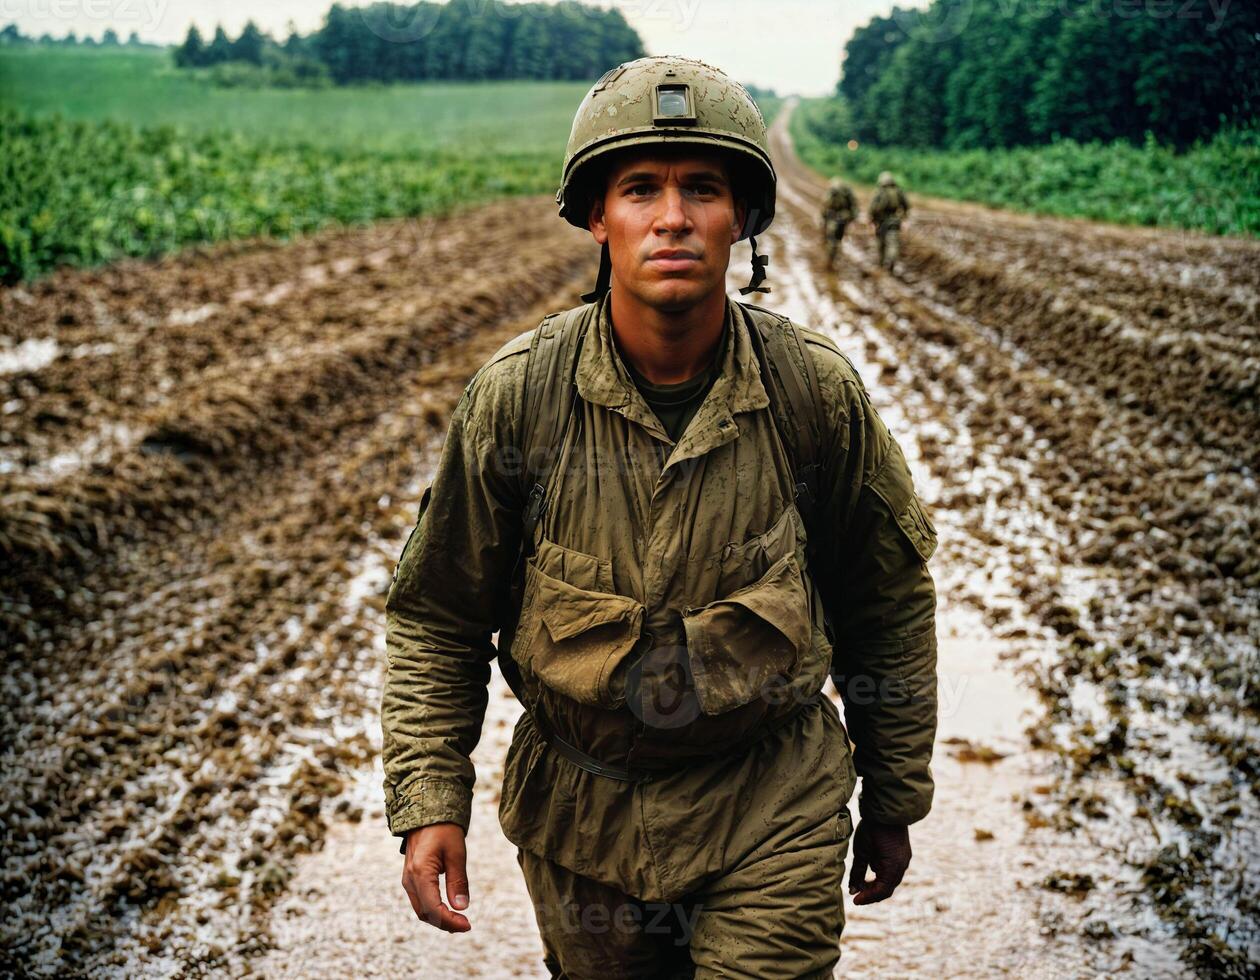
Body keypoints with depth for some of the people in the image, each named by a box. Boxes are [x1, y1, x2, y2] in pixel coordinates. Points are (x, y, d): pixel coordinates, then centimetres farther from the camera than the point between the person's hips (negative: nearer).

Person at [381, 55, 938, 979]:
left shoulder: (818, 390, -13)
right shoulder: (516, 397, -14)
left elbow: (891, 599, 1)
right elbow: (436, 618, -2)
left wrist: (896, 798, 9)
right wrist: (429, 802, -10)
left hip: (773, 811, -1)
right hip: (582, 812, 1)